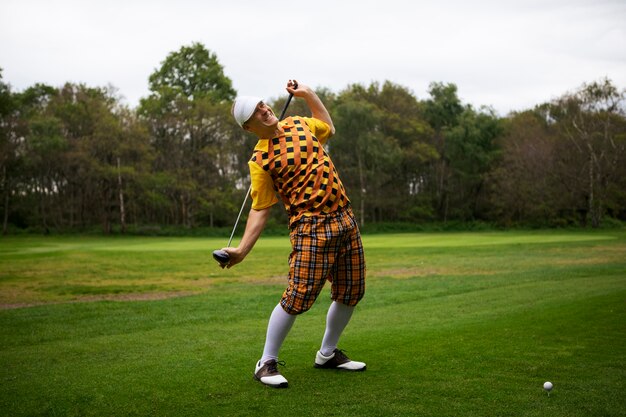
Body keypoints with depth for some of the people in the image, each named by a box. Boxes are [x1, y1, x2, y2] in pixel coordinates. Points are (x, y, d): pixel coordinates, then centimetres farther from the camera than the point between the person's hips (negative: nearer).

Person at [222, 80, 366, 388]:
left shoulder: (298, 124, 11)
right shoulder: (260, 160, -8)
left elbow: (328, 127, 33)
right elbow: (260, 210, -8)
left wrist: (307, 93, 24)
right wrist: (242, 249, -19)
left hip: (345, 219, 7)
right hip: (310, 226, -7)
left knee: (350, 293, 12)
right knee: (298, 297, -15)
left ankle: (327, 354, 31)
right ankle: (266, 363, 3)